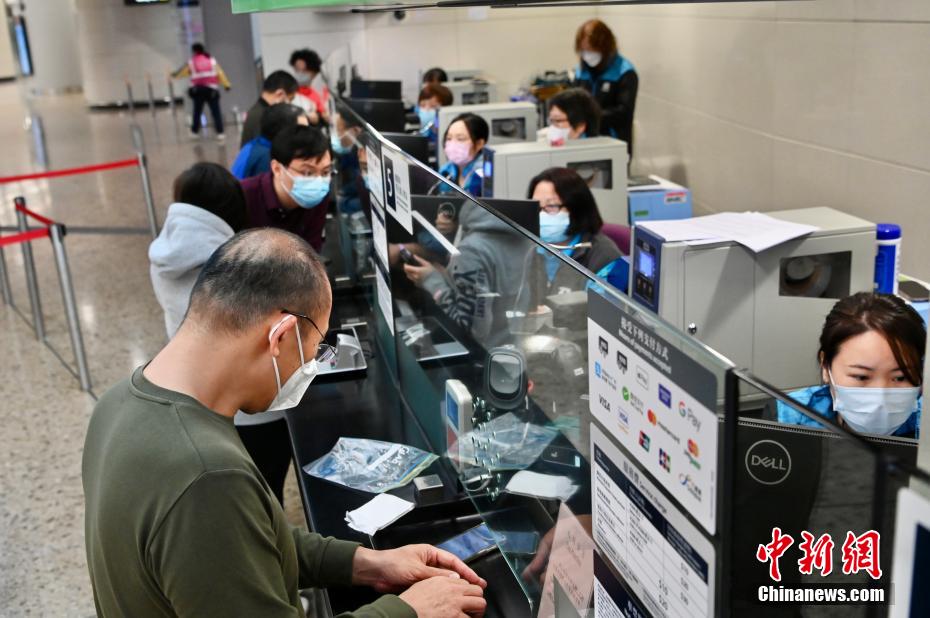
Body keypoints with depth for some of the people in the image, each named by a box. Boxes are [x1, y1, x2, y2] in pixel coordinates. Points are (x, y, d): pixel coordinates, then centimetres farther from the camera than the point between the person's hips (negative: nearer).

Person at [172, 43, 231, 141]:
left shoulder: (191, 62, 8)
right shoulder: (212, 60, 8)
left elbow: (182, 72, 21)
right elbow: (220, 73, 3)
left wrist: (175, 75, 40)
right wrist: (227, 84, 6)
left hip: (197, 90, 1)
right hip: (211, 89, -1)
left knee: (197, 111, 15)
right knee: (216, 111, -3)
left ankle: (195, 132, 21)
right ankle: (220, 133, -13)